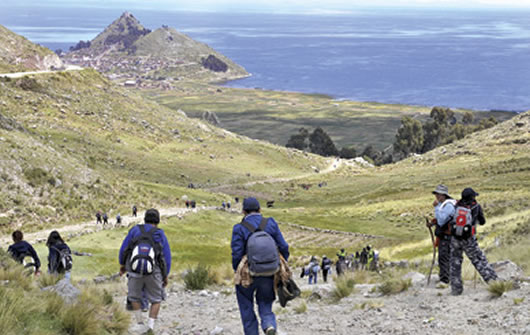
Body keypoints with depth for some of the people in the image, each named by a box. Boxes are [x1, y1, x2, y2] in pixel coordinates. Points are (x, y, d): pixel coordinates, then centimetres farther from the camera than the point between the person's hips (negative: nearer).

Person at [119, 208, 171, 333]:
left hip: (135, 269, 0)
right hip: (153, 271, 0)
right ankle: (151, 326, 0)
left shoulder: (135, 230, 8)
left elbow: (123, 249, 8)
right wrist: (165, 276, 17)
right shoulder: (161, 235, 8)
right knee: (156, 300, 15)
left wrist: (122, 265, 23)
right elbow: (167, 258, 7)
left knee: (134, 297, 24)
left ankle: (140, 324, 23)